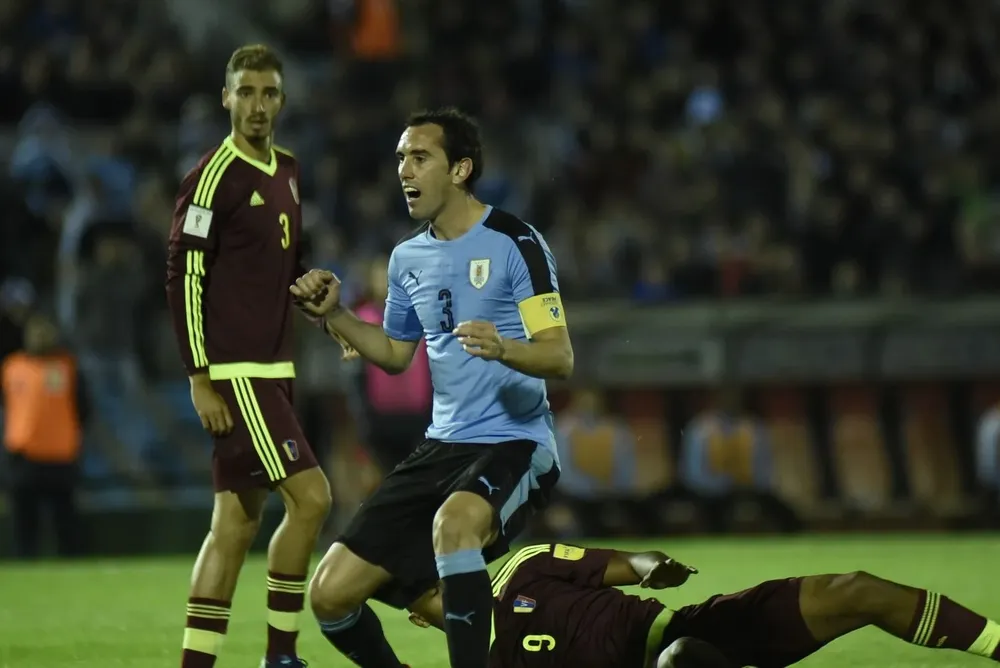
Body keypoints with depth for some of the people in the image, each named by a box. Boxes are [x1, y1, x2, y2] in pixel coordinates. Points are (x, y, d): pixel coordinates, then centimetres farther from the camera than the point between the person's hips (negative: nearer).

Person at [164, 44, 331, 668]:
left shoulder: (288, 173, 14)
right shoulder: (215, 176, -11)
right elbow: (184, 278, -12)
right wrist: (200, 379, -16)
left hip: (272, 370, 8)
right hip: (234, 374, -8)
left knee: (237, 521, 7)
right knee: (310, 495, -13)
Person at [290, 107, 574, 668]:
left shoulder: (514, 242, -10)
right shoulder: (409, 258, 10)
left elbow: (560, 357, -16)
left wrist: (502, 348, -36)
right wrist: (335, 315, 9)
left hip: (514, 444, -7)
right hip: (444, 447, 7)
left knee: (454, 521, -41)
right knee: (331, 595, 0)